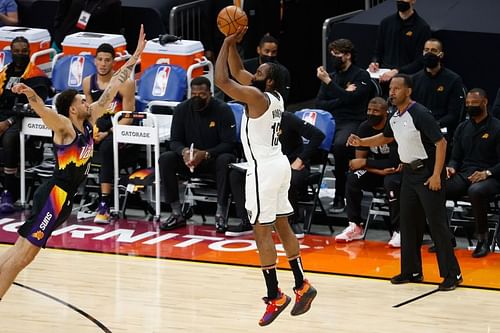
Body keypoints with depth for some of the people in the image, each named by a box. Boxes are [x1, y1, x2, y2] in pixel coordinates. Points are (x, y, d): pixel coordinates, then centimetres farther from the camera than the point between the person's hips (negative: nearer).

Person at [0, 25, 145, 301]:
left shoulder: (88, 120, 11)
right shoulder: (64, 126, -11)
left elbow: (111, 91, 15)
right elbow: (43, 110, -32)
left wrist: (135, 57, 15)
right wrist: (28, 94, -54)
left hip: (65, 197, 9)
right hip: (55, 194, -9)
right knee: (22, 254, -12)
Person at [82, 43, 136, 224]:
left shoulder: (125, 83, -10)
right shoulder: (88, 82, 6)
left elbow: (128, 118, -12)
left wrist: (108, 133, -22)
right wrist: (93, 129, -6)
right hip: (99, 127, 6)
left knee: (106, 147, -36)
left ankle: (105, 204, -37)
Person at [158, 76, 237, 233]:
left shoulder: (223, 110, -12)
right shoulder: (182, 109, -2)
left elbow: (229, 144, -16)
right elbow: (175, 140, -2)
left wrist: (205, 154, -32)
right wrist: (184, 151, -27)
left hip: (214, 158, -3)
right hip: (189, 159, 3)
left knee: (224, 161, -37)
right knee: (165, 159, -23)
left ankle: (220, 214, -33)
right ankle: (177, 214, -21)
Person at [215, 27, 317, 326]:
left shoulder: (257, 97, -18)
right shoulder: (274, 96, 8)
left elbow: (222, 80, -21)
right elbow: (237, 71, 18)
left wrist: (227, 44, -12)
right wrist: (233, 44, 8)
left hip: (264, 168, -10)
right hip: (279, 164, 10)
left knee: (262, 230, -7)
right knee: (282, 226, 15)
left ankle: (275, 296, -7)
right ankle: (302, 286, 19)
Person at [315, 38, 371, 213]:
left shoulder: (361, 76, 5)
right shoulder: (331, 76, 23)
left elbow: (350, 99, -11)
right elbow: (319, 104, 12)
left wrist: (328, 81, -10)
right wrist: (343, 96, -2)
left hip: (352, 122, -5)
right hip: (330, 121, 5)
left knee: (339, 144, -37)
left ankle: (340, 197, -28)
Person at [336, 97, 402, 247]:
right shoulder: (364, 128, -7)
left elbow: (394, 162, -26)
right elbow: (359, 158, -7)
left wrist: (365, 162, -25)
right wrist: (379, 171, -24)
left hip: (397, 168, -5)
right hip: (375, 169, 5)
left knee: (391, 183, -37)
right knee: (353, 179, -22)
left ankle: (398, 230, -28)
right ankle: (355, 226, -11)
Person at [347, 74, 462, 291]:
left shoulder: (420, 114, -19)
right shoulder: (395, 117, 6)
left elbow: (441, 143, -20)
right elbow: (386, 137, 26)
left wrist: (436, 175, -23)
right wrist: (361, 142, 12)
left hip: (428, 173, -9)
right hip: (410, 173, 9)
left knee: (437, 223, -7)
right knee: (408, 223, 11)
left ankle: (452, 274, -2)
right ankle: (411, 271, 20)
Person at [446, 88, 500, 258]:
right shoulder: (462, 128, 16)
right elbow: (456, 157, 19)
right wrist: (451, 168, -4)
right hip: (464, 175, 5)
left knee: (476, 191, -41)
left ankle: (483, 239, -25)